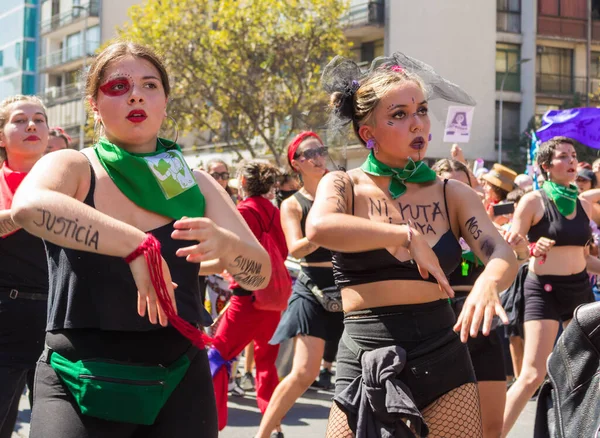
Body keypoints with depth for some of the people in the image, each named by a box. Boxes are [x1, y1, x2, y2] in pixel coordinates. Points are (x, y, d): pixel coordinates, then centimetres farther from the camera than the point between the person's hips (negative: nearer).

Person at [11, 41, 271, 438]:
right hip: (81, 385, -3)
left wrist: (223, 243, -24)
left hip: (179, 384, 3)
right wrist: (138, 246, -34)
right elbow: (28, 206, -28)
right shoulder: (72, 167, -4)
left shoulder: (195, 184, 6)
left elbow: (261, 273, -3)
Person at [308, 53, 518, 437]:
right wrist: (409, 236, -22)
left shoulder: (452, 194, 6)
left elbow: (504, 254, -8)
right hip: (367, 363, -2)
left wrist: (488, 282, -30)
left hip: (443, 358, 2)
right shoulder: (344, 186, -1)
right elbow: (319, 228, -23)